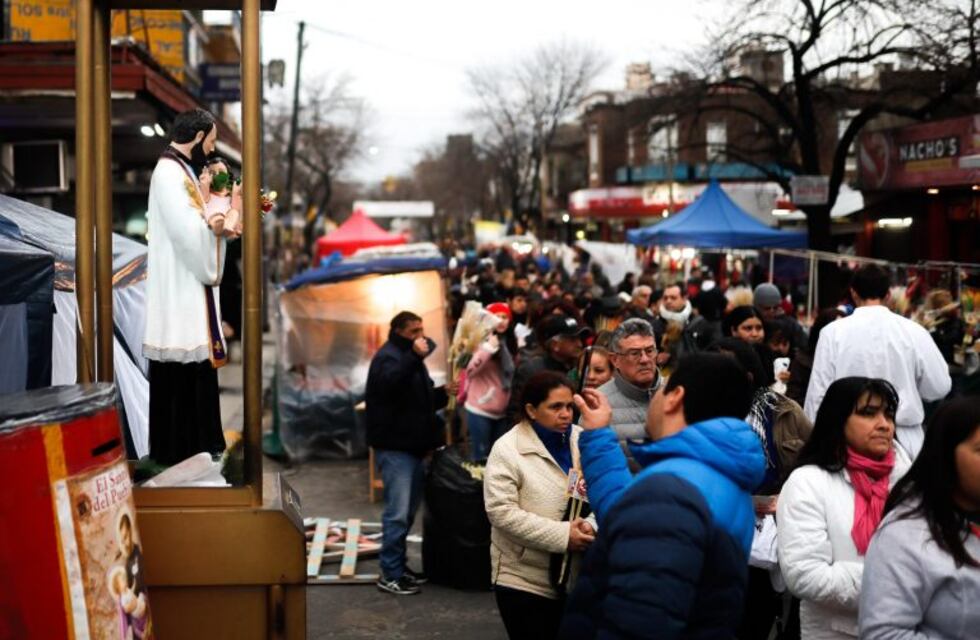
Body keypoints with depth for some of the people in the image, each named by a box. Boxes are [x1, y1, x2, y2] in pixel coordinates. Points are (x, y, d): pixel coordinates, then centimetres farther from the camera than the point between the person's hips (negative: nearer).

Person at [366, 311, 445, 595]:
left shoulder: (409, 357, 20)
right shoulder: (388, 356, -10)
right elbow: (389, 383, -33)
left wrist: (442, 395, 8)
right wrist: (415, 357, -38)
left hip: (412, 444, 10)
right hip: (394, 446, -10)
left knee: (408, 510, 15)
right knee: (398, 512, -11)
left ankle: (397, 565, 25)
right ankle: (390, 574, -6)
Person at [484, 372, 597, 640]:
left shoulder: (582, 441, 4)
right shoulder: (508, 449, -10)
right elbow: (502, 512, -18)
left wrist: (591, 525, -18)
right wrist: (562, 535, -23)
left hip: (574, 575, 5)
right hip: (524, 579, -4)